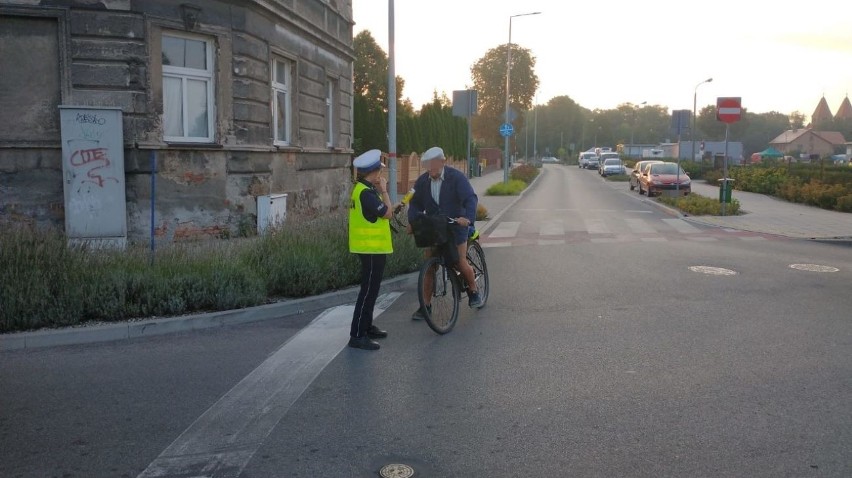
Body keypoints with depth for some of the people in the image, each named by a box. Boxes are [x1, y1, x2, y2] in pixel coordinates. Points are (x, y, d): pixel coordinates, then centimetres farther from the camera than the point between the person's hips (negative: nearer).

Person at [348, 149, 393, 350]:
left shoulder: (363, 189, 12)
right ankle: (357, 335, -4)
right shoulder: (366, 193, -20)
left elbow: (381, 212, 11)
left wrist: (381, 190, 5)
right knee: (368, 291, -8)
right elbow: (388, 213, -20)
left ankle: (367, 326, 30)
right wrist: (384, 190, -10)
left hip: (371, 247, 11)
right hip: (371, 247, -11)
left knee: (371, 289, 19)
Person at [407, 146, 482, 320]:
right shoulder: (422, 181, 0)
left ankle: (473, 291, 24)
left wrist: (468, 217, -40)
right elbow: (415, 203, 2)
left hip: (455, 227, -3)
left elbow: (470, 198, -23)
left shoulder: (457, 177, -13)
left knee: (460, 263, -6)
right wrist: (412, 222, -15)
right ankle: (425, 306, 7)